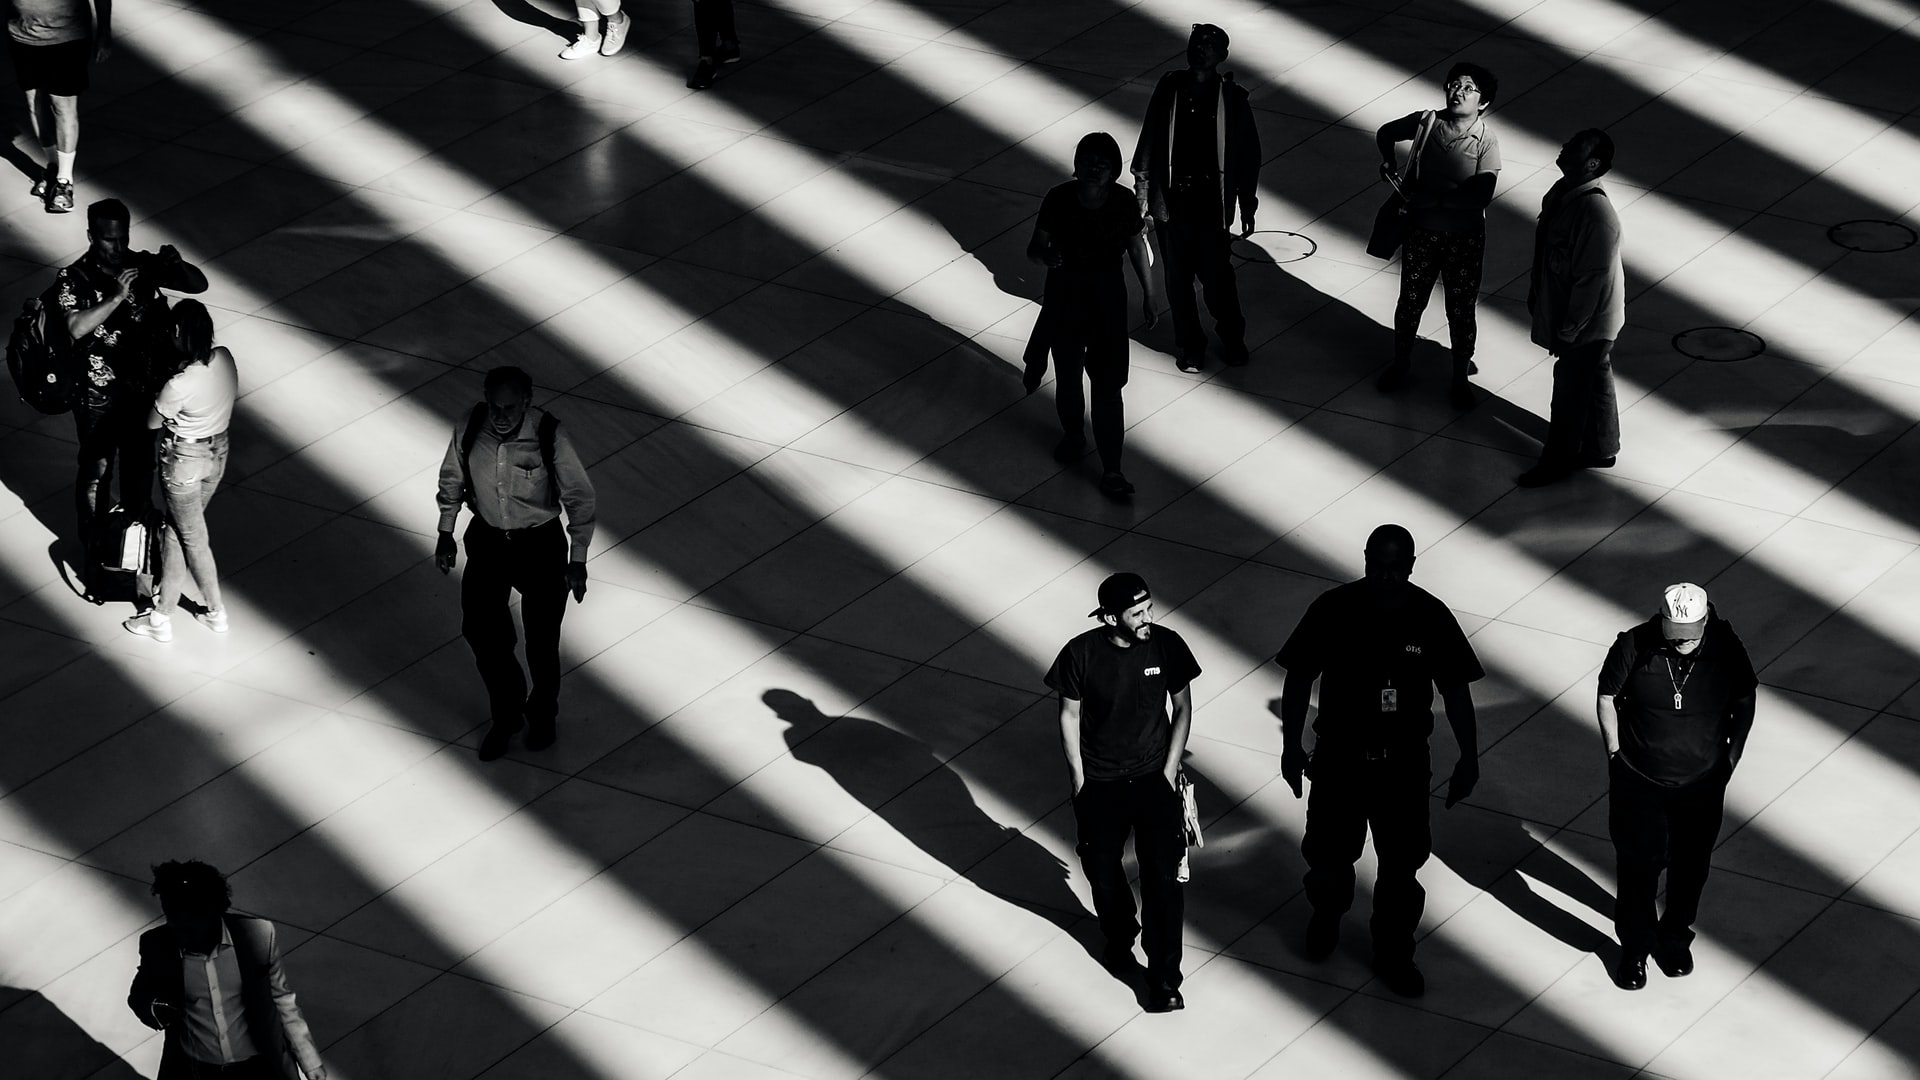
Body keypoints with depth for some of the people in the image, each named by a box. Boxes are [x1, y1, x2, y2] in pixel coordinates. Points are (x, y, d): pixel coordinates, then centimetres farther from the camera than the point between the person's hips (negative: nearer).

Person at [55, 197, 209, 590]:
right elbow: (77, 327, -32)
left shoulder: (143, 266, -7)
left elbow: (199, 285, -5)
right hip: (98, 396, -4)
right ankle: (94, 547, 28)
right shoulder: (74, 279, -17)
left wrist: (176, 265, -26)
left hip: (142, 389, 4)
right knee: (96, 471, 11)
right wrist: (118, 296, -39)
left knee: (140, 465, 19)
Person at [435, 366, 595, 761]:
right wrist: (445, 534, 5)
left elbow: (579, 497, -13)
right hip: (487, 540, 3)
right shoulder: (469, 430, -16)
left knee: (542, 637, 7)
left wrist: (577, 560, -12)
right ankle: (505, 715, 26)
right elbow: (451, 480, 4)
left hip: (540, 543, -3)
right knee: (480, 628, 1)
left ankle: (543, 714, 35)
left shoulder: (550, 436, -24)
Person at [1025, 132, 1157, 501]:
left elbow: (1138, 249, 3)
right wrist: (1044, 254, -33)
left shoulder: (1123, 202, -10)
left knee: (1108, 387, -4)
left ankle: (1111, 471, -1)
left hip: (1108, 298, -1)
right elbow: (1035, 247, -8)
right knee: (1068, 374, 19)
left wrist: (1148, 297, 8)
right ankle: (1072, 436, 47)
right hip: (1064, 296, 1)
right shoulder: (1058, 200, -13)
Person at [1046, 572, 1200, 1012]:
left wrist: (1169, 771, -4)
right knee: (1103, 869, 15)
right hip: (1099, 782, 0)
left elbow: (1182, 708, -1)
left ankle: (1164, 977, 4)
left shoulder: (1166, 645, -14)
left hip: (1153, 777, 0)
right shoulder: (1081, 654, -18)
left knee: (1162, 876, -6)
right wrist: (1079, 780, -3)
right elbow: (1069, 715, -4)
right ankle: (1118, 939, 45)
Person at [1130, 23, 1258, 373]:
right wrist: (1143, 197, 3)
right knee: (1178, 278, 10)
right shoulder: (1169, 89, -3)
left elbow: (1249, 154, 1)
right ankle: (1190, 344, 28)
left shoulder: (1232, 97, -6)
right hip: (1172, 201, 2)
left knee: (1216, 276, 2)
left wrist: (1247, 207, 4)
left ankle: (1232, 336, 28)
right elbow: (1149, 143, 3)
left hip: (1212, 204, -2)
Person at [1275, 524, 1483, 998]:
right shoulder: (1333, 609, -15)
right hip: (1339, 757, 0)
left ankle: (1393, 954, 28)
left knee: (1402, 864, 8)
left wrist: (1469, 757, -3)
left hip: (1404, 762, 0)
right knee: (1328, 852, 13)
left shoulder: (1430, 617, -12)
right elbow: (1299, 678, -5)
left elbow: (1455, 691, -3)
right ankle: (1327, 915, 46)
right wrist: (1291, 745, -4)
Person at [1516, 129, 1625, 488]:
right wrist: (1535, 293, 18)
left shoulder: (1597, 216, -34)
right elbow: (1547, 250, 10)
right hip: (1562, 307, 9)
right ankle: (1599, 449, 41)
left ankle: (1559, 458, 29)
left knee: (1571, 387, 11)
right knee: (1594, 382, 24)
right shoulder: (1563, 191, -5)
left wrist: (1568, 330, -21)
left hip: (1586, 322, -9)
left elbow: (1593, 279, -28)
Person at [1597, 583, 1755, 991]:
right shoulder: (1634, 647, -20)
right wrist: (1615, 753, -4)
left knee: (1690, 866, 16)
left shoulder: (1724, 648, -17)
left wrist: (1731, 756, 2)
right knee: (1638, 866, 5)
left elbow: (1744, 701, 2)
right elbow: (1606, 697, -4)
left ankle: (1675, 937, 39)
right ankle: (1635, 948, 24)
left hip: (1702, 783, 2)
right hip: (1640, 783, -2)